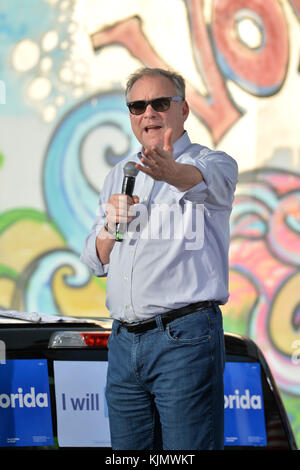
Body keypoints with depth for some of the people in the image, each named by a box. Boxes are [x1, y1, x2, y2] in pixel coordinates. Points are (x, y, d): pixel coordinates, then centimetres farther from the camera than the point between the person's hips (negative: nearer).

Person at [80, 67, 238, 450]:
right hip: (124, 342, 6)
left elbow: (202, 179, -27)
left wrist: (170, 171, -50)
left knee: (190, 450, -9)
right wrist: (111, 223, -2)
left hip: (185, 336, -6)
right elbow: (96, 263, 20)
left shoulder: (213, 164, 0)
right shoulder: (119, 176, 19)